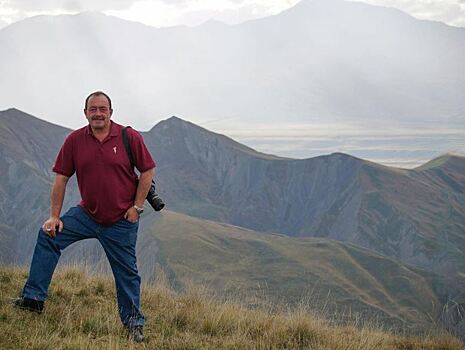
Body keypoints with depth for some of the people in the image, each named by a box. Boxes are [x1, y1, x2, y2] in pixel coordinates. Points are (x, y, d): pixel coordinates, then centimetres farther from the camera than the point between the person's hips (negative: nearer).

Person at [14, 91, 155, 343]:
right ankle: (34, 298, 2)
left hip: (121, 220, -3)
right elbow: (61, 178, 0)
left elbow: (147, 171, -4)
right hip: (86, 214, 3)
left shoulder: (129, 137, -10)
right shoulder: (75, 140, -3)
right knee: (48, 235, -5)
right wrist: (54, 216, -2)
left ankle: (134, 323, 18)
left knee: (126, 272, 2)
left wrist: (137, 207, -8)